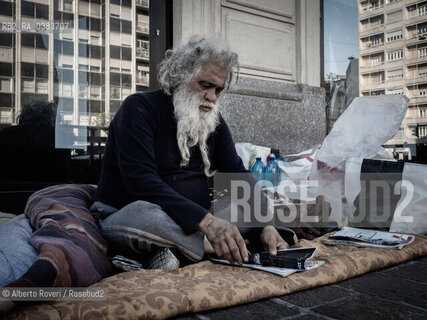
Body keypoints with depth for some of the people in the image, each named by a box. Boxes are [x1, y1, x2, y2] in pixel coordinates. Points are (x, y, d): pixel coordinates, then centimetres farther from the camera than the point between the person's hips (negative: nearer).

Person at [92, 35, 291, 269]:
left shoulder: (213, 121, 10)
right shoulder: (140, 108, -10)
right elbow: (140, 180, -24)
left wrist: (266, 226, -15)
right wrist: (206, 221, -36)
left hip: (195, 223, 6)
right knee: (145, 214, -40)